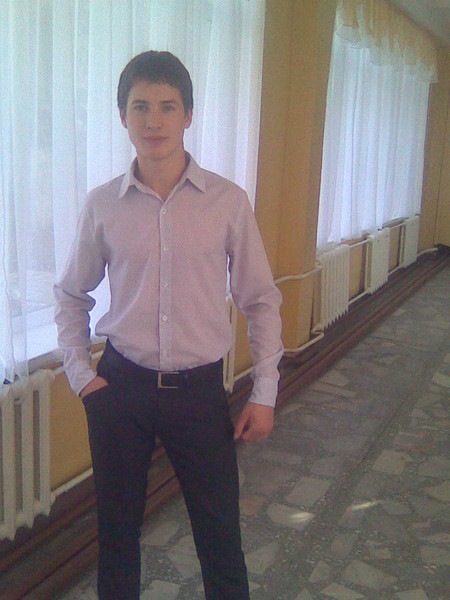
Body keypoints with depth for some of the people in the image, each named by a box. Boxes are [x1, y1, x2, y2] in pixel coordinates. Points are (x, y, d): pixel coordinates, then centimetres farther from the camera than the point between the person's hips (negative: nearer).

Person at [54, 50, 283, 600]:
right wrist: (80, 374, 2)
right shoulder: (102, 205, -3)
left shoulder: (228, 202, -7)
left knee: (219, 528, 11)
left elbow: (261, 301, -1)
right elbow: (71, 295, 10)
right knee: (116, 522, 16)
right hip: (120, 385, 2)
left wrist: (264, 394, -3)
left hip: (199, 388, -1)